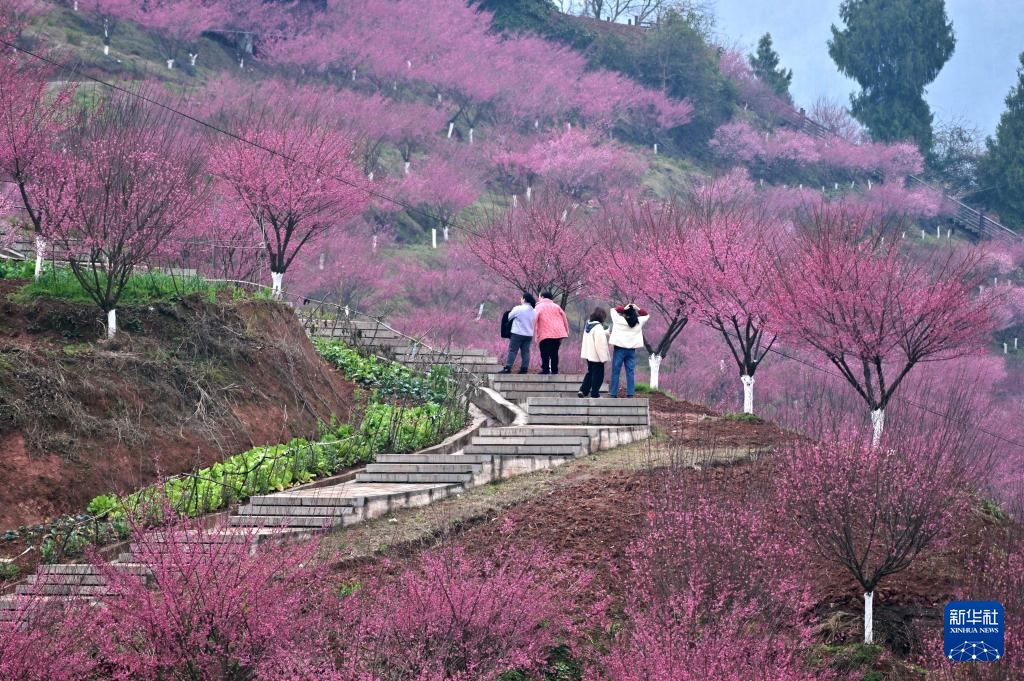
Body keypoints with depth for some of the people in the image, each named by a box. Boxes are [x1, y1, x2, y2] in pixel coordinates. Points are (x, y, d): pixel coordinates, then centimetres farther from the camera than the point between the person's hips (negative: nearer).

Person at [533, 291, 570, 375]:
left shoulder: (539, 306, 5)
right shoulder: (556, 306, 18)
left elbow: (535, 320, -5)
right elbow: (564, 317, 13)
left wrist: (536, 334, -4)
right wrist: (566, 331, 14)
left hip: (545, 333, -5)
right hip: (558, 333, 5)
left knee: (545, 353, -2)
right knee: (554, 352, 10)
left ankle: (545, 369, -9)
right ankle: (554, 369, 7)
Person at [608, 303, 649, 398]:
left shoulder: (619, 320, -9)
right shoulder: (638, 322, -1)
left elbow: (613, 310, 6)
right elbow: (646, 315, 17)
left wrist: (623, 308, -3)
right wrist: (637, 309, 4)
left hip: (619, 349, -3)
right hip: (631, 350, 3)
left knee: (615, 372, 1)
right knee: (630, 373, 6)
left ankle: (614, 394, -1)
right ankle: (630, 394, 3)